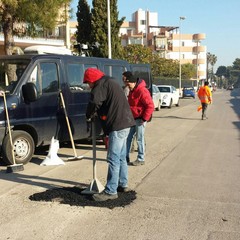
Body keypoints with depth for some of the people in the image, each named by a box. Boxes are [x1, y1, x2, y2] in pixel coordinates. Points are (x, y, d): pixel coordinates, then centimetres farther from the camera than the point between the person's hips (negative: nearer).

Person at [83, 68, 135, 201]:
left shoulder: (102, 85, -10)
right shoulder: (111, 82, 22)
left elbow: (95, 102, -24)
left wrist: (89, 115, -6)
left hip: (117, 125, -11)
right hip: (125, 123, 11)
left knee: (113, 159, -8)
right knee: (121, 157, 19)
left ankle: (110, 191, -5)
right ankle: (123, 184, 29)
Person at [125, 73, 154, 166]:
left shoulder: (142, 91, -19)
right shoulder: (132, 91, 11)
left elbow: (150, 106, -22)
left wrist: (144, 118, -20)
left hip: (139, 119, -9)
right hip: (132, 118, 9)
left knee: (139, 139, -2)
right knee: (128, 137, 10)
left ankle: (141, 159, 8)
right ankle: (126, 156, 19)